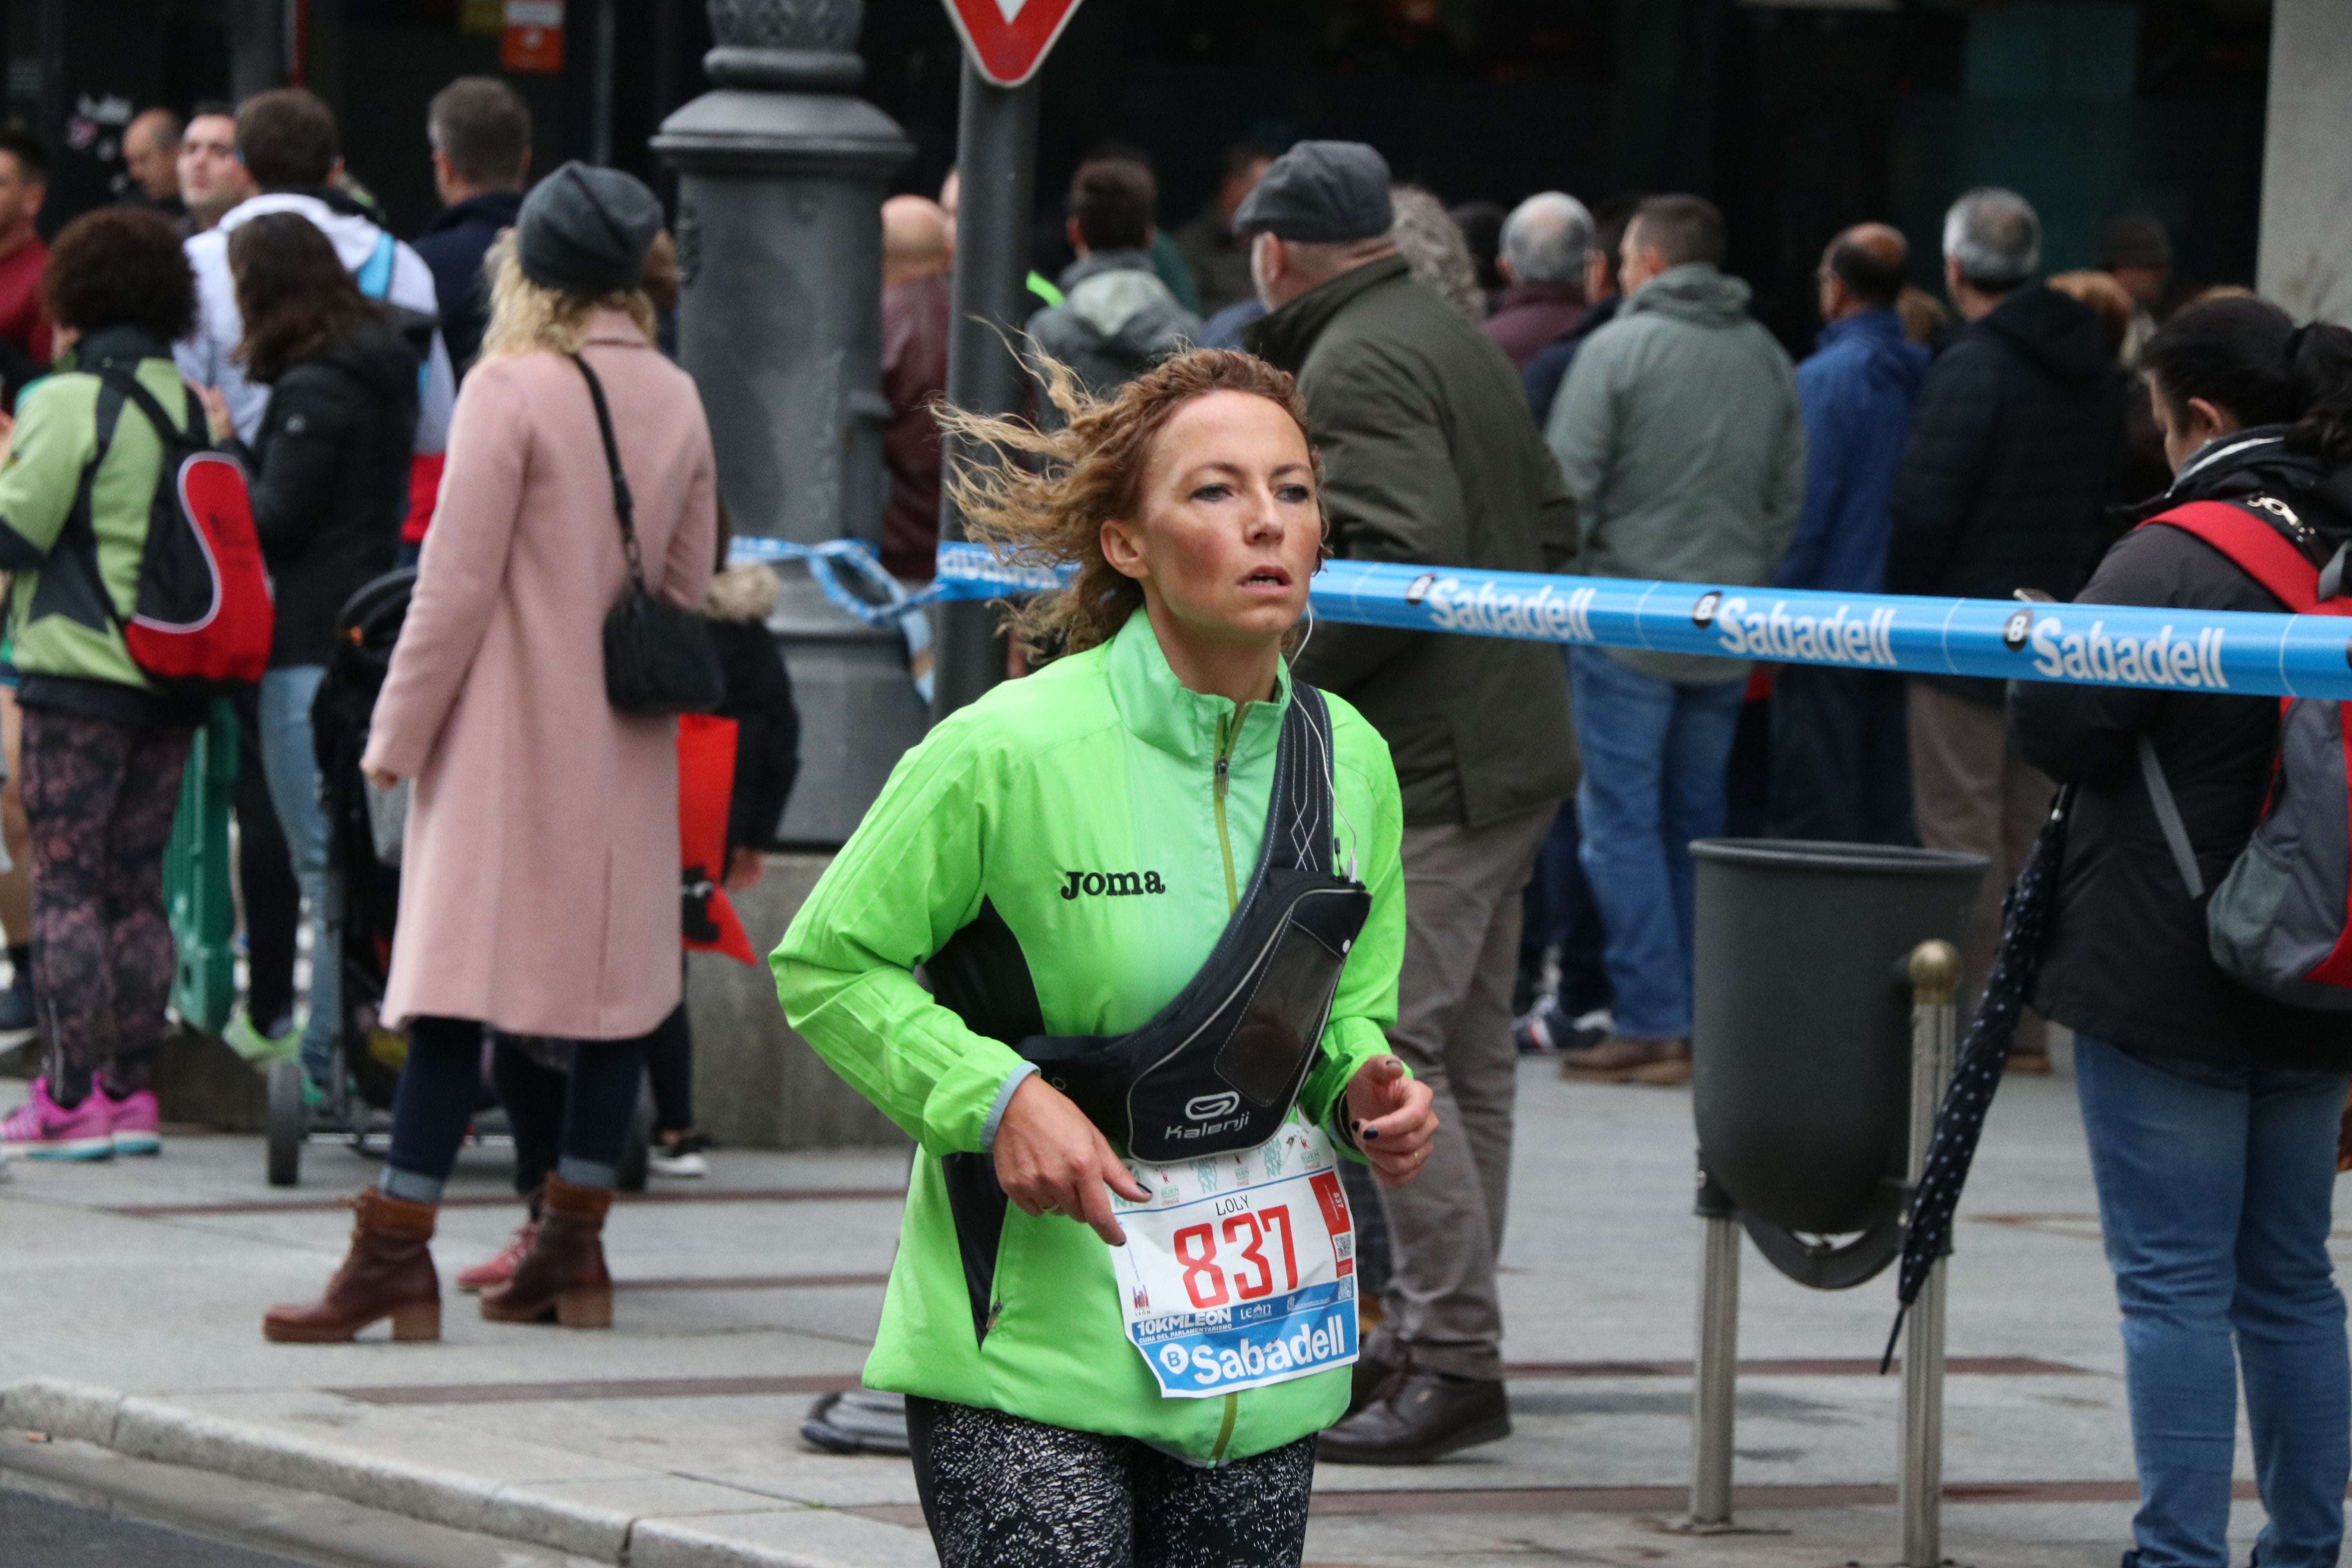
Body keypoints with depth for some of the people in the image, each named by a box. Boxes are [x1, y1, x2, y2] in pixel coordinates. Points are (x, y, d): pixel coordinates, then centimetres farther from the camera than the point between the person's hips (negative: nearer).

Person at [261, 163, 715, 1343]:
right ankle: (571, 1247, 11)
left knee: (456, 984, -6)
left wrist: (398, 731, -4)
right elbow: (689, 587, 12)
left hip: (512, 731, -5)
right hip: (626, 750, 5)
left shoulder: (513, 389, -10)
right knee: (616, 976, 8)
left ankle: (394, 1257, -9)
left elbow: (458, 582, -11)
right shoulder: (676, 399, 6)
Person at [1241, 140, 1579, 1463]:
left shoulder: (1354, 367, -13)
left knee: (1383, 1050, -10)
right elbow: (1553, 526, 21)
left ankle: (1455, 1355, -13)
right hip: (1514, 746, 10)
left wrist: (1288, 666, -16)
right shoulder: (1459, 340, 18)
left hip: (1428, 765, -10)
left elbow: (1405, 552, -25)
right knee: (1466, 1058, 13)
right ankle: (1434, 1327, 19)